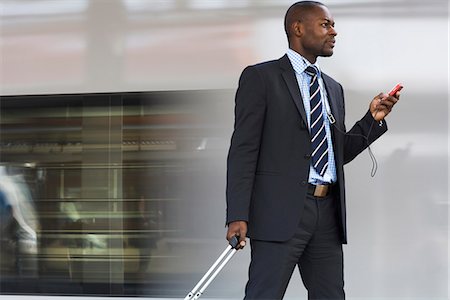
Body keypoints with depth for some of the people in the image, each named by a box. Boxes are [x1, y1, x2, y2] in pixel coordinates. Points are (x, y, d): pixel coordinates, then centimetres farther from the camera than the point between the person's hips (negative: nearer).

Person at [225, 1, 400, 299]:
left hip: (328, 213, 6)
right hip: (281, 210, -6)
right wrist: (238, 216, -14)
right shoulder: (261, 77, 1)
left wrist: (373, 119, 9)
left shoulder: (334, 88, 20)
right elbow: (244, 149, -6)